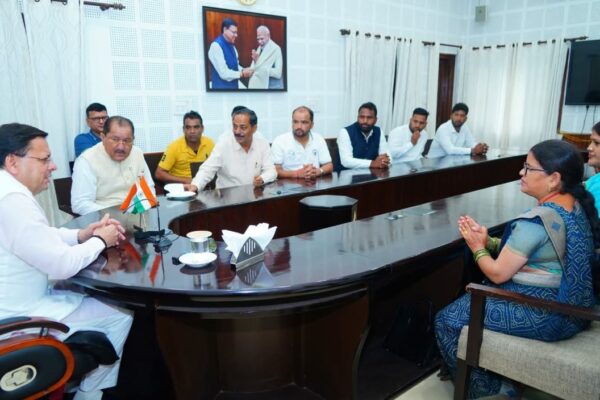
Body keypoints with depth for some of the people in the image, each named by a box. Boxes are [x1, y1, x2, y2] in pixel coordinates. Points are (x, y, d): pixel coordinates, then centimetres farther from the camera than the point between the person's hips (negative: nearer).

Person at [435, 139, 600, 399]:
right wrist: (488, 241, 2)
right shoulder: (578, 206, 3)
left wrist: (478, 248, -1)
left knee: (446, 320, -1)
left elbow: (498, 274, -18)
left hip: (544, 315, -10)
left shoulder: (535, 221, -27)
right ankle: (494, 373, 30)